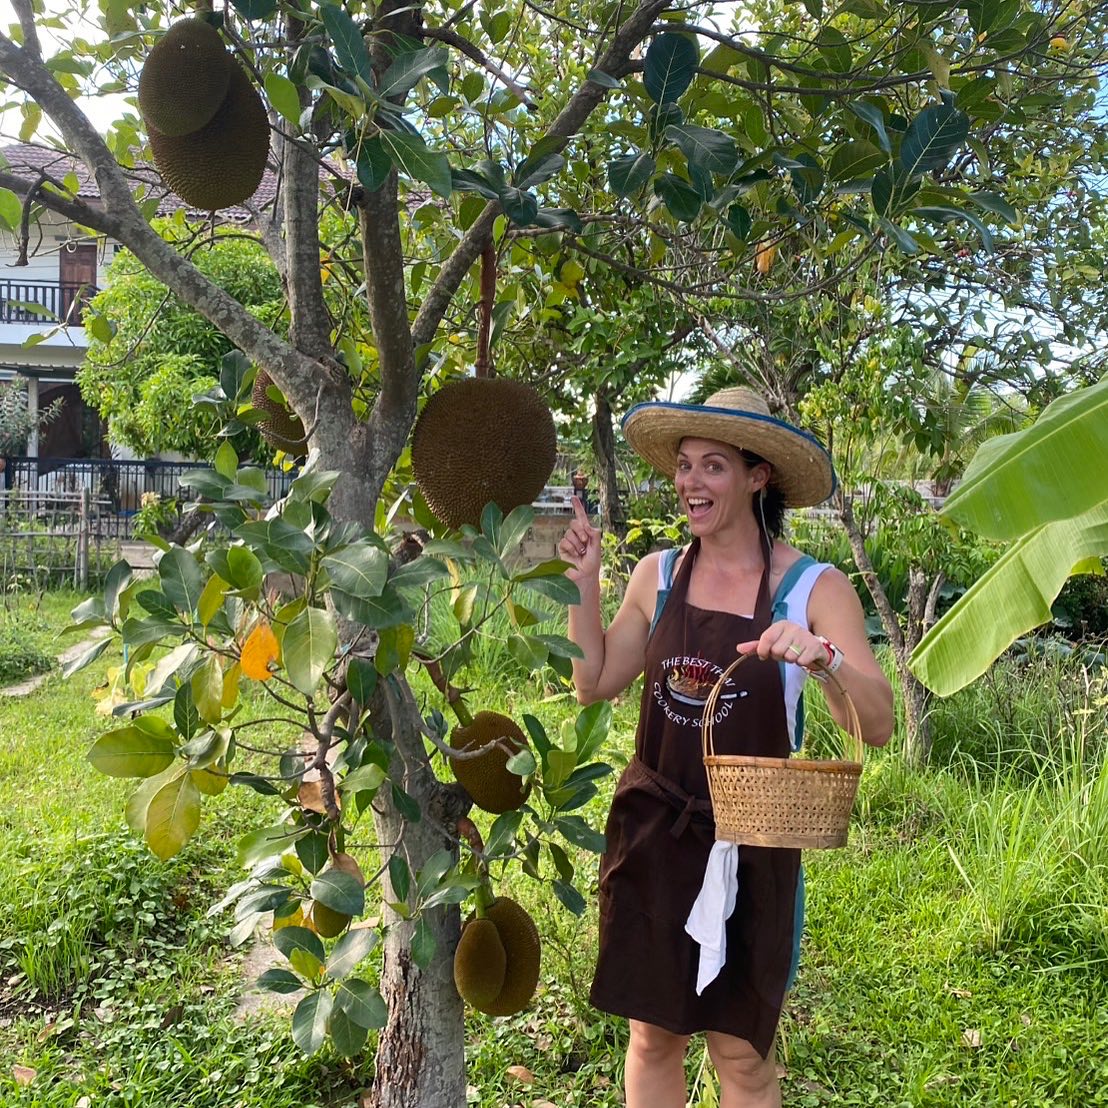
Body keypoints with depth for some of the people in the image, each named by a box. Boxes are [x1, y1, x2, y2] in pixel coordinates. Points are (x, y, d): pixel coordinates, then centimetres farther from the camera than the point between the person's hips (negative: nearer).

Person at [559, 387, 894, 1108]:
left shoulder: (815, 588, -10)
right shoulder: (658, 575, 1)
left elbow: (878, 726, -14)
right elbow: (595, 685, 7)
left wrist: (826, 660, -33)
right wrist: (586, 584, -2)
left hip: (751, 847, -3)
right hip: (651, 833, 3)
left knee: (743, 1050, 13)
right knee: (653, 1035, 16)